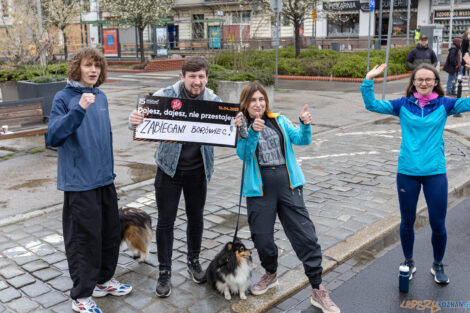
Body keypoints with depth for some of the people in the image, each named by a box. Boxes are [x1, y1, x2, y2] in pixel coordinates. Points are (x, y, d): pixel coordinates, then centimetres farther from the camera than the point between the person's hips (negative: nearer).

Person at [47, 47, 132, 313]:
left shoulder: (101, 97, 9)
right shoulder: (65, 98, -10)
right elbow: (53, 137, -20)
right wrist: (78, 109, -30)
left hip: (105, 179, 7)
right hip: (79, 182, -7)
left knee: (111, 232, 15)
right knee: (84, 237, 0)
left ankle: (104, 280, 34)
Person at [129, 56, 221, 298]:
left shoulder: (213, 101, -3)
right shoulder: (165, 96, -10)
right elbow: (145, 119, -12)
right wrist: (134, 120, -36)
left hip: (198, 170, 2)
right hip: (169, 169, -2)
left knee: (196, 218, 15)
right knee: (165, 221, 4)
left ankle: (194, 262, 37)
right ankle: (164, 271, 20)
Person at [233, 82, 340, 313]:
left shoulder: (280, 121, 10)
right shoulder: (241, 127, 2)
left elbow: (302, 139, 0)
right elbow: (244, 154, -13)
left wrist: (305, 125, -20)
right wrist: (252, 132, -28)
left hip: (288, 185, 1)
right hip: (259, 190, -1)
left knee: (306, 237, -2)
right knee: (262, 239, 9)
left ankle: (318, 291, 9)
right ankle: (270, 274, 40)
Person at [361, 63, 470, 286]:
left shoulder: (443, 105, 2)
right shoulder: (403, 105, 3)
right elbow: (372, 105, -3)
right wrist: (369, 81, -13)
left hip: (435, 172, 0)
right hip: (407, 172, 0)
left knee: (438, 224, 6)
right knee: (407, 221, 12)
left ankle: (437, 265, 30)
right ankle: (409, 263, 34)